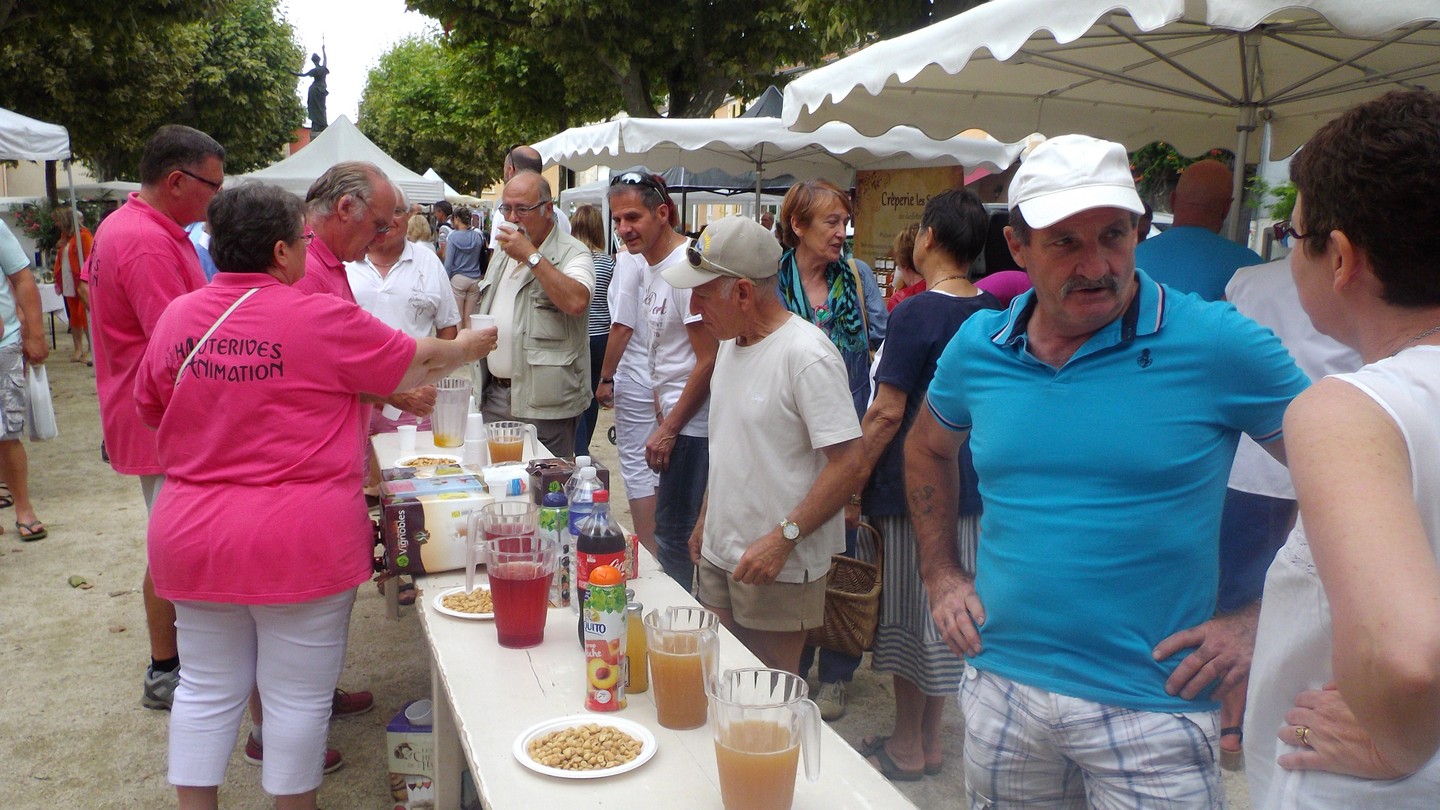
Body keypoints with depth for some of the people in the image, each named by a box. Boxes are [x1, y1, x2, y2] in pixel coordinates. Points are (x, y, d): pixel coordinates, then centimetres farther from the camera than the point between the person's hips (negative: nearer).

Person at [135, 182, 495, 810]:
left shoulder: (177, 317, 1)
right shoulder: (322, 319, -14)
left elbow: (152, 410, 15)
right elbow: (416, 364, -1)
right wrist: (467, 348, 18)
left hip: (192, 536, 6)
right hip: (297, 540, -5)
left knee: (207, 688, 18)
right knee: (298, 693, 10)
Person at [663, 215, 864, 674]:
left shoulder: (807, 355, -20)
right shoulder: (731, 341, 8)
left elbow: (849, 464, -22)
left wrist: (782, 538, -24)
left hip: (778, 567, -8)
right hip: (719, 554, 8)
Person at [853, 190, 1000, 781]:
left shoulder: (916, 313, -17)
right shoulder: (993, 311, 5)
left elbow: (887, 413, -19)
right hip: (972, 487, 7)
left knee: (908, 615, 6)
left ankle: (906, 748, 20)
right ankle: (931, 742, 29)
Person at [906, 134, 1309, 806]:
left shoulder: (1219, 345, -12)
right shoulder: (978, 347, -1)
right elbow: (928, 449, 18)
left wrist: (1262, 621, -8)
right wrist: (941, 575, 10)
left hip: (1152, 708, -3)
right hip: (1001, 686, 4)